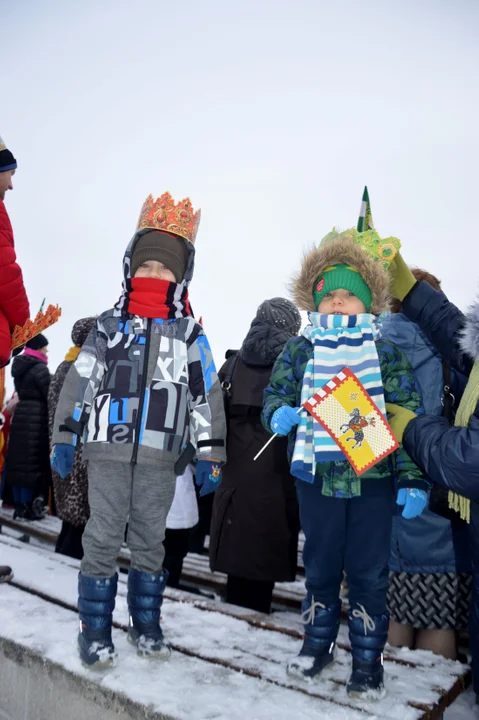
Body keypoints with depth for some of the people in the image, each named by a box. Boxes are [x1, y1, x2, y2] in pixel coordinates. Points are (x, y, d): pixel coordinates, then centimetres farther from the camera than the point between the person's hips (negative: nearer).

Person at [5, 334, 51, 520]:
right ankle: (27, 507, -1)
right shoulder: (39, 367, -11)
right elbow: (50, 396, -13)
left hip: (20, 416, 8)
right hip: (35, 418, -8)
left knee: (18, 461, 9)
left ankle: (19, 505, 14)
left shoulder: (19, 367, 16)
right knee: (32, 462, -4)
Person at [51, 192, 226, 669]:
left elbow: (207, 394, 4)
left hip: (159, 458, 1)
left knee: (150, 541, 12)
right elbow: (78, 380, 6)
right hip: (107, 451, 0)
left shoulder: (189, 333, 5)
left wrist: (210, 453, 1)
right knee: (102, 540, 3)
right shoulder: (111, 324, 5)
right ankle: (95, 630, 19)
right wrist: (63, 437, 2)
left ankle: (146, 625, 29)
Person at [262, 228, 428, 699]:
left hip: (373, 477, -1)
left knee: (368, 572, 8)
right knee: (320, 566, 15)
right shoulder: (299, 350, 1)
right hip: (317, 474, 1)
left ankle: (368, 658, 28)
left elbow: (410, 417, -3)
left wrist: (414, 479, -8)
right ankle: (318, 643, 37)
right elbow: (275, 393, 8)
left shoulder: (385, 353, -1)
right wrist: (278, 414, -17)